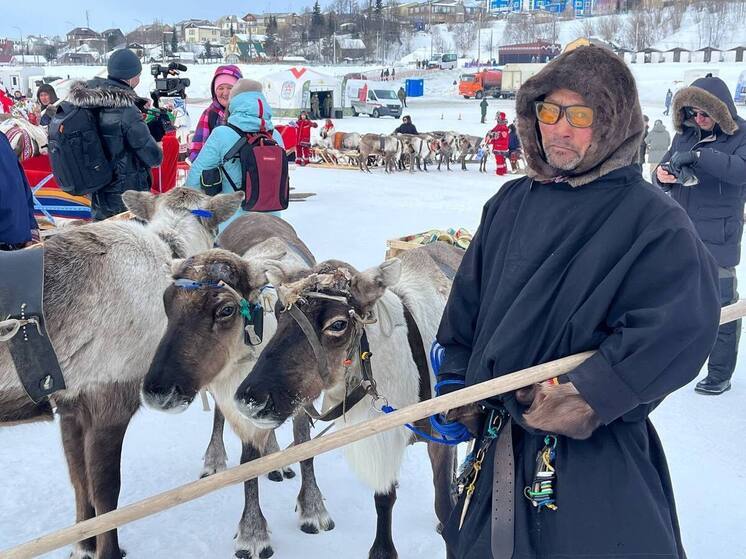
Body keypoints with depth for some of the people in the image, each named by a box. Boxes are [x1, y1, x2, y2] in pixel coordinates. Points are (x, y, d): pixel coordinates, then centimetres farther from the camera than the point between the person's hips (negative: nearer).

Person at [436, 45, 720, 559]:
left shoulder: (653, 219, -13)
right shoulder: (510, 204, 5)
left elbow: (680, 325, -22)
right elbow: (468, 300, 11)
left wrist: (590, 395, -23)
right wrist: (457, 381, 7)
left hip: (596, 449, -5)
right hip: (499, 438, 6)